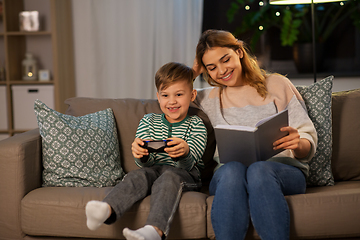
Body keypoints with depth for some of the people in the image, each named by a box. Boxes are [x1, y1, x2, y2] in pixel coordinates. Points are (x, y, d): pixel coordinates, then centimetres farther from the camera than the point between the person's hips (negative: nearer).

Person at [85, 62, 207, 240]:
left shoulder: (196, 125, 4)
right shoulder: (148, 121, 11)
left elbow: (189, 165, -10)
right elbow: (145, 163, 1)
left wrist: (184, 153, -36)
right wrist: (140, 154, -25)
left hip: (185, 175, -3)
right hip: (154, 170, 3)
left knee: (168, 177, -34)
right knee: (137, 175, -28)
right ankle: (107, 210, -57)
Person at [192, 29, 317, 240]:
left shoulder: (277, 85, 12)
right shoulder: (212, 98, 22)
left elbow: (309, 144, 6)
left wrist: (298, 144, -18)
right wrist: (194, 71, 22)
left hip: (284, 169, -1)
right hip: (228, 175, 2)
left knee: (259, 170, -37)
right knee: (232, 169, -35)